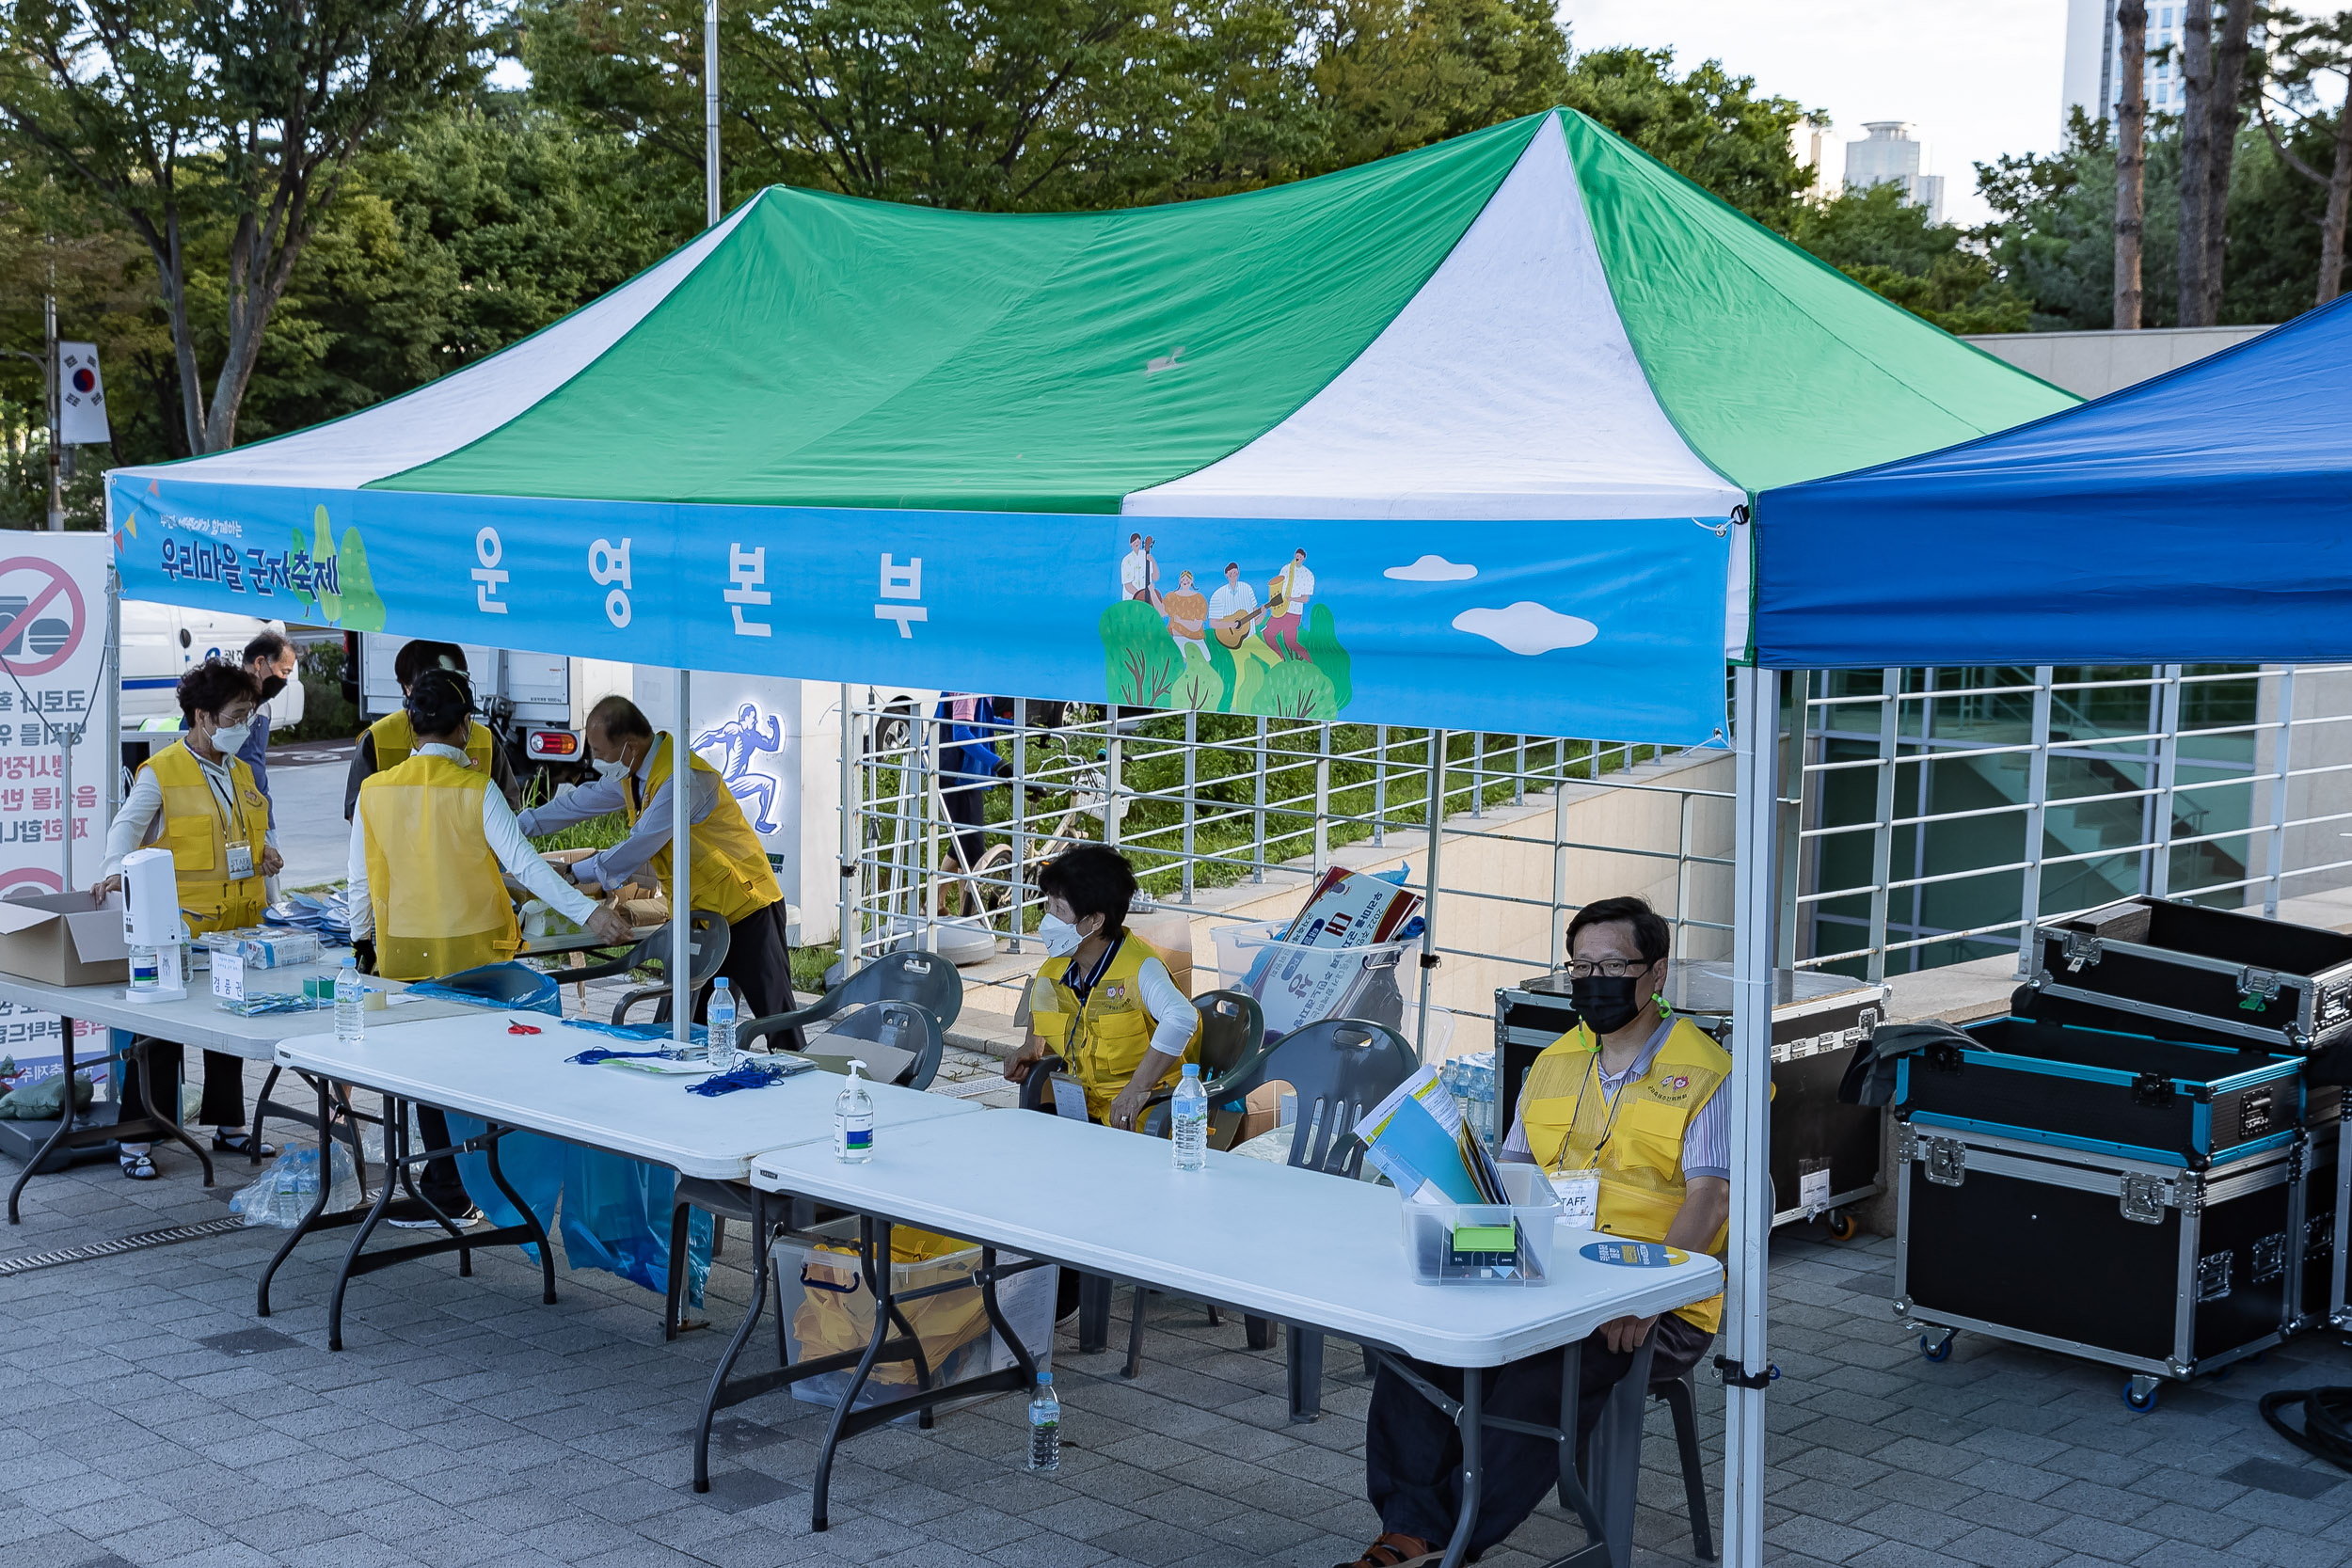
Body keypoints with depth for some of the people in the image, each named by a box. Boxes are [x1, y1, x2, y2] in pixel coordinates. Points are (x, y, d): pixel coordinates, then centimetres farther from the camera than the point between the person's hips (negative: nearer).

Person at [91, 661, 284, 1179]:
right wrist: (114, 870, -35)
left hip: (238, 926, 7)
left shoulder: (242, 772, 15)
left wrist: (269, 850, 7)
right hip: (178, 929, -7)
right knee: (160, 1032, -3)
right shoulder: (160, 773, -7)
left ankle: (229, 1128, 27)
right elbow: (127, 825, -17)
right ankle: (136, 1141, 4)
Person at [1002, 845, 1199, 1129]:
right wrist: (1033, 1045, 13)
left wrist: (1137, 1089, -38)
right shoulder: (1053, 973, 5)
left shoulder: (1138, 968, -18)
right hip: (1087, 1105, 6)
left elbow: (1182, 1019, -37)